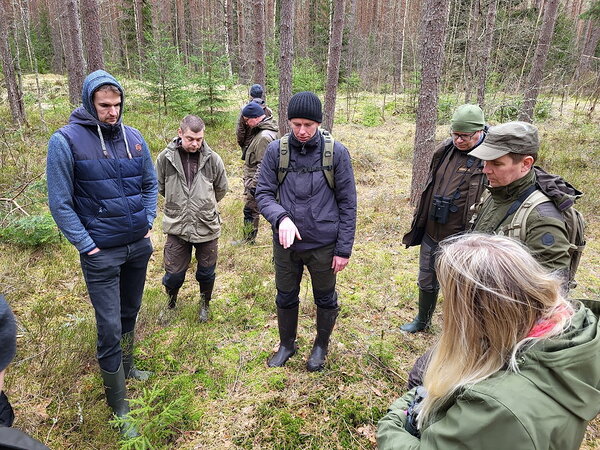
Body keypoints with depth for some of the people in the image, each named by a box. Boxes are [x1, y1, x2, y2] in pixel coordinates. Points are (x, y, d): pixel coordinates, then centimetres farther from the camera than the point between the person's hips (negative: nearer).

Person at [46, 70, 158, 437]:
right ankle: (119, 408, 17)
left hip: (139, 245, 5)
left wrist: (148, 224, 4)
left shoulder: (133, 137, 2)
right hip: (101, 253, -4)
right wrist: (86, 245, -12)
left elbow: (150, 183, 12)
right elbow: (60, 203, -10)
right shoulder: (66, 141, -12)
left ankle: (127, 366, 46)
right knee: (110, 329, 1)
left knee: (130, 314, 21)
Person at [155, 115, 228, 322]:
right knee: (173, 274, 9)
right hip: (177, 227, 0)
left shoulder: (212, 159, -8)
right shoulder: (166, 157, -8)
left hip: (207, 226, 0)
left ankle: (205, 305, 42)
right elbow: (160, 187, 9)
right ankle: (171, 304, 41)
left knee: (206, 273, 15)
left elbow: (221, 189, 9)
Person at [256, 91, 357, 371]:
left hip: (323, 244, -1)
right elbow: (263, 193, -3)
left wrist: (344, 248, -7)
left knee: (325, 299, 17)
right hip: (286, 243, 2)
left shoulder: (336, 152, -10)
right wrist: (281, 217, -24)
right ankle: (287, 344, 45)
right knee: (286, 298, 19)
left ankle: (321, 346, 44)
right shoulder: (276, 150, -7)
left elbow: (347, 203, -6)